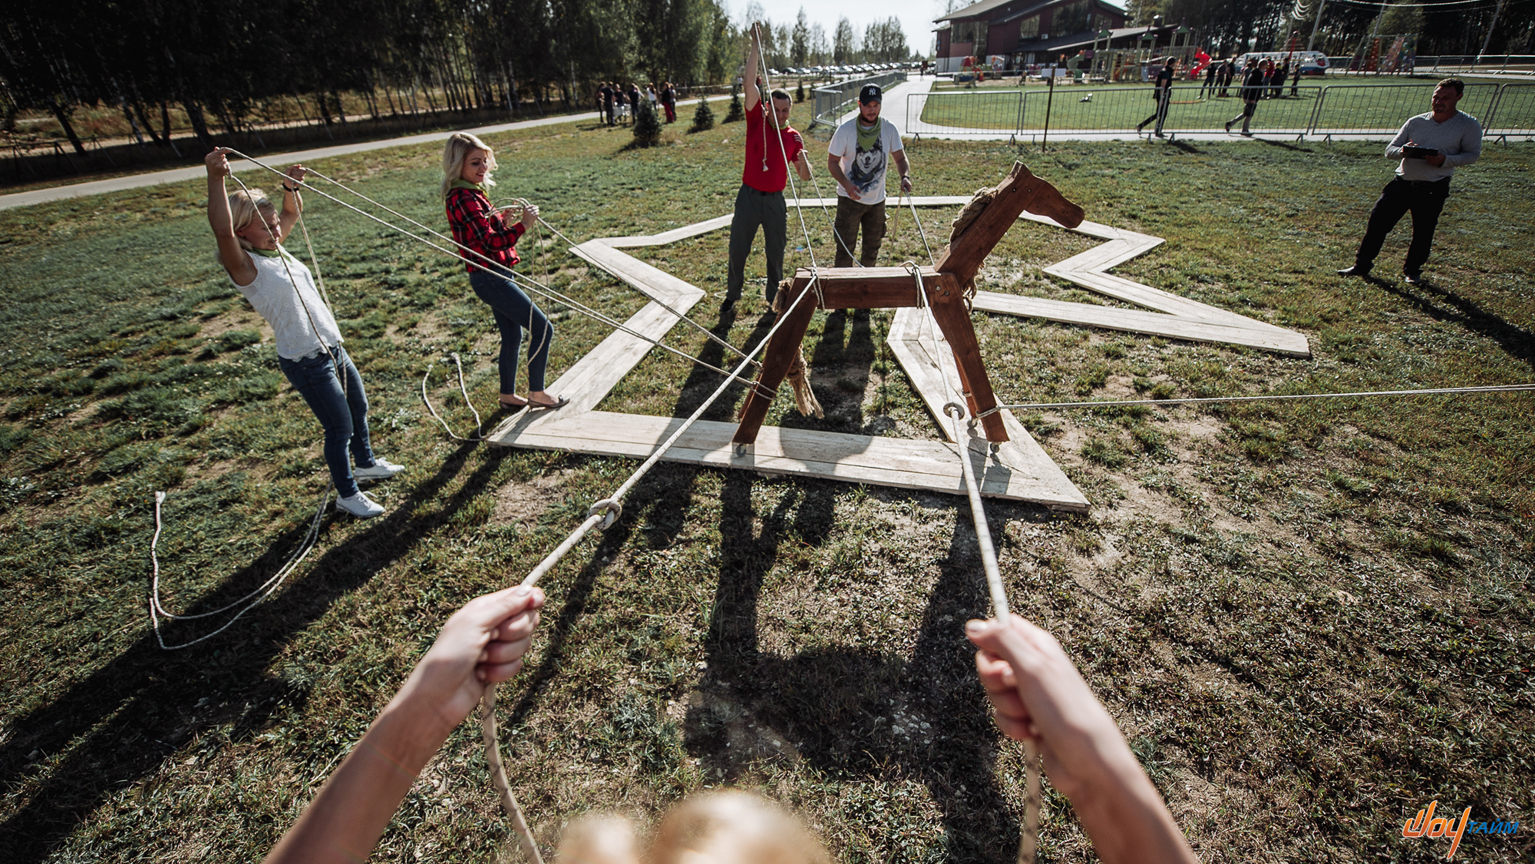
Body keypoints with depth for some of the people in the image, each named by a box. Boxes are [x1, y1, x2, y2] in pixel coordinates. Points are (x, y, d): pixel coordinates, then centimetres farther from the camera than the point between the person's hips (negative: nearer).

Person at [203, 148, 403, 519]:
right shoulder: (245, 266, -16)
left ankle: (366, 463, 48)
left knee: (359, 409, 24)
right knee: (340, 428, 2)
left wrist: (291, 187, 6)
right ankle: (347, 494, 22)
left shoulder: (276, 250, 7)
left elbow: (292, 213, 23)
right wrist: (215, 178, -45)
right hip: (306, 363, -9)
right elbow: (222, 231, -37)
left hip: (333, 348, 9)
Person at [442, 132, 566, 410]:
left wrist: (500, 217, 5)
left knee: (513, 336, 19)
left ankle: (508, 395, 31)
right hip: (490, 278, -11)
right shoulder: (463, 197, -19)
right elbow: (490, 242, -26)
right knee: (542, 328, -7)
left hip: (494, 277, 11)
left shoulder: (471, 193, 13)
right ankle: (536, 393, 3)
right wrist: (523, 225, -28)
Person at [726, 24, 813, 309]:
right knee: (738, 250, 6)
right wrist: (755, 47, -20)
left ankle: (774, 299, 21)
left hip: (776, 200, 1)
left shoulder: (793, 137, 4)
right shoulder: (757, 121, -1)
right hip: (749, 197, -1)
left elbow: (805, 176, 6)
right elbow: (750, 84, -13)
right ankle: (732, 294, 24)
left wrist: (802, 158, -15)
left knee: (776, 253, 7)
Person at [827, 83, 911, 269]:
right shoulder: (845, 130, -10)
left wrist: (905, 176, -21)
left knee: (872, 247, 15)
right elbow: (832, 162, -7)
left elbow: (900, 158, 2)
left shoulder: (889, 129, -3)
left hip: (877, 199, 4)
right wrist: (846, 184, -25)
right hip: (850, 198, -3)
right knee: (845, 247, -5)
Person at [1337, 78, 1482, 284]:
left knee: (1423, 232, 3)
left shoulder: (1468, 125, -1)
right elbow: (1389, 150, 7)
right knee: (1377, 219, -4)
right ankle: (1362, 265, 6)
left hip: (1433, 188, -2)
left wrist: (1445, 160, -17)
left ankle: (1412, 271, 20)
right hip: (1402, 181, 2)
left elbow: (1473, 154, 1)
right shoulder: (1415, 122, 6)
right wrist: (1403, 151, -16)